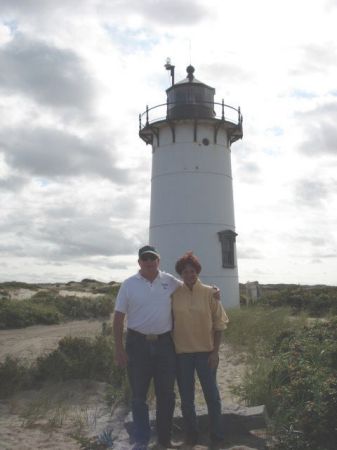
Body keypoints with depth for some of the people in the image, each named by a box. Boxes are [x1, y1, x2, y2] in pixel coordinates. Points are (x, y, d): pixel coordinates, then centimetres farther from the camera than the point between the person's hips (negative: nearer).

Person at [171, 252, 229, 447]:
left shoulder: (209, 293, -4)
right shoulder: (174, 294, -2)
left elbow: (219, 323, -1)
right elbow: (169, 322, 3)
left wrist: (215, 351, -5)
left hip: (205, 351, -1)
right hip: (182, 352, 1)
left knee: (212, 394, 9)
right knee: (186, 397, 13)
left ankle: (218, 436, 26)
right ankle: (191, 435, 31)